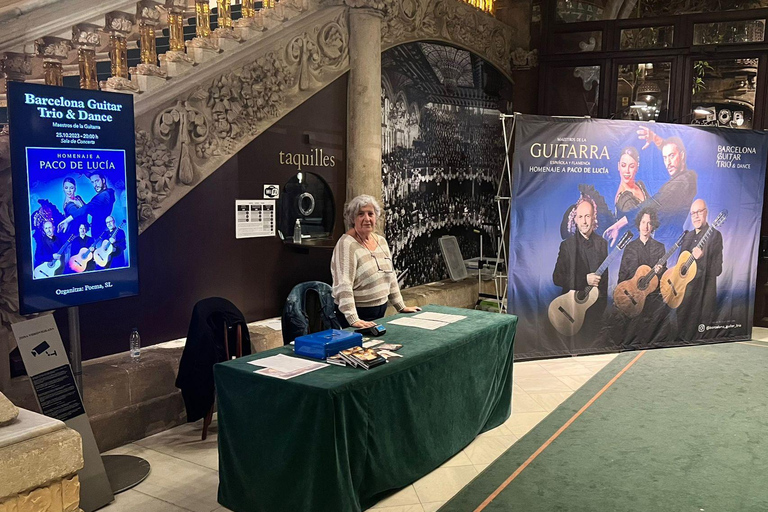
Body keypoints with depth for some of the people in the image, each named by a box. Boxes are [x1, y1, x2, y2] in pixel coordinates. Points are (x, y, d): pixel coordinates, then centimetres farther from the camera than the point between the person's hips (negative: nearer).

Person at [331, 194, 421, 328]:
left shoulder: (381, 241, 8)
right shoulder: (346, 244, -16)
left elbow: (391, 277, 16)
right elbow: (343, 286, -24)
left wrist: (401, 307, 15)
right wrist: (353, 320, -32)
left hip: (380, 311, 7)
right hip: (359, 314, -7)